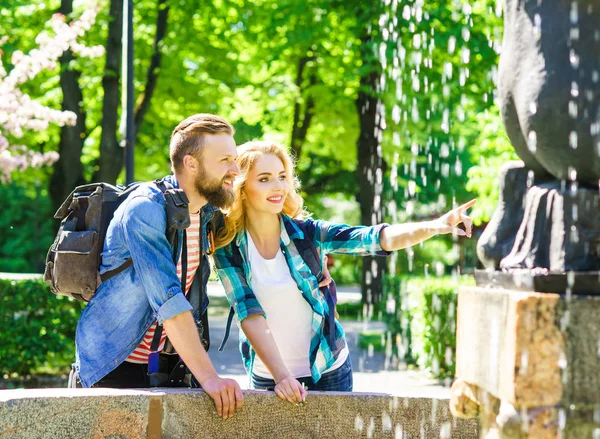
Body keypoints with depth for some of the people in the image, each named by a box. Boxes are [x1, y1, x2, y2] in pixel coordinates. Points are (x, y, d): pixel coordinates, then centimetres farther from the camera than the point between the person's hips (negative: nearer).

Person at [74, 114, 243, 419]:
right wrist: (208, 377, -33)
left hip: (164, 359, 7)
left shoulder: (208, 213, 5)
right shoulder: (144, 210, -20)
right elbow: (167, 299, -29)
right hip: (113, 362, -7)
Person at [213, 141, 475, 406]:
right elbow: (250, 314, -16)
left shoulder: (307, 232, -10)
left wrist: (436, 226, -38)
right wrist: (281, 376, -27)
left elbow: (377, 239, -21)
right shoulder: (228, 250, -9)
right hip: (268, 377, 0)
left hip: (328, 371, 0)